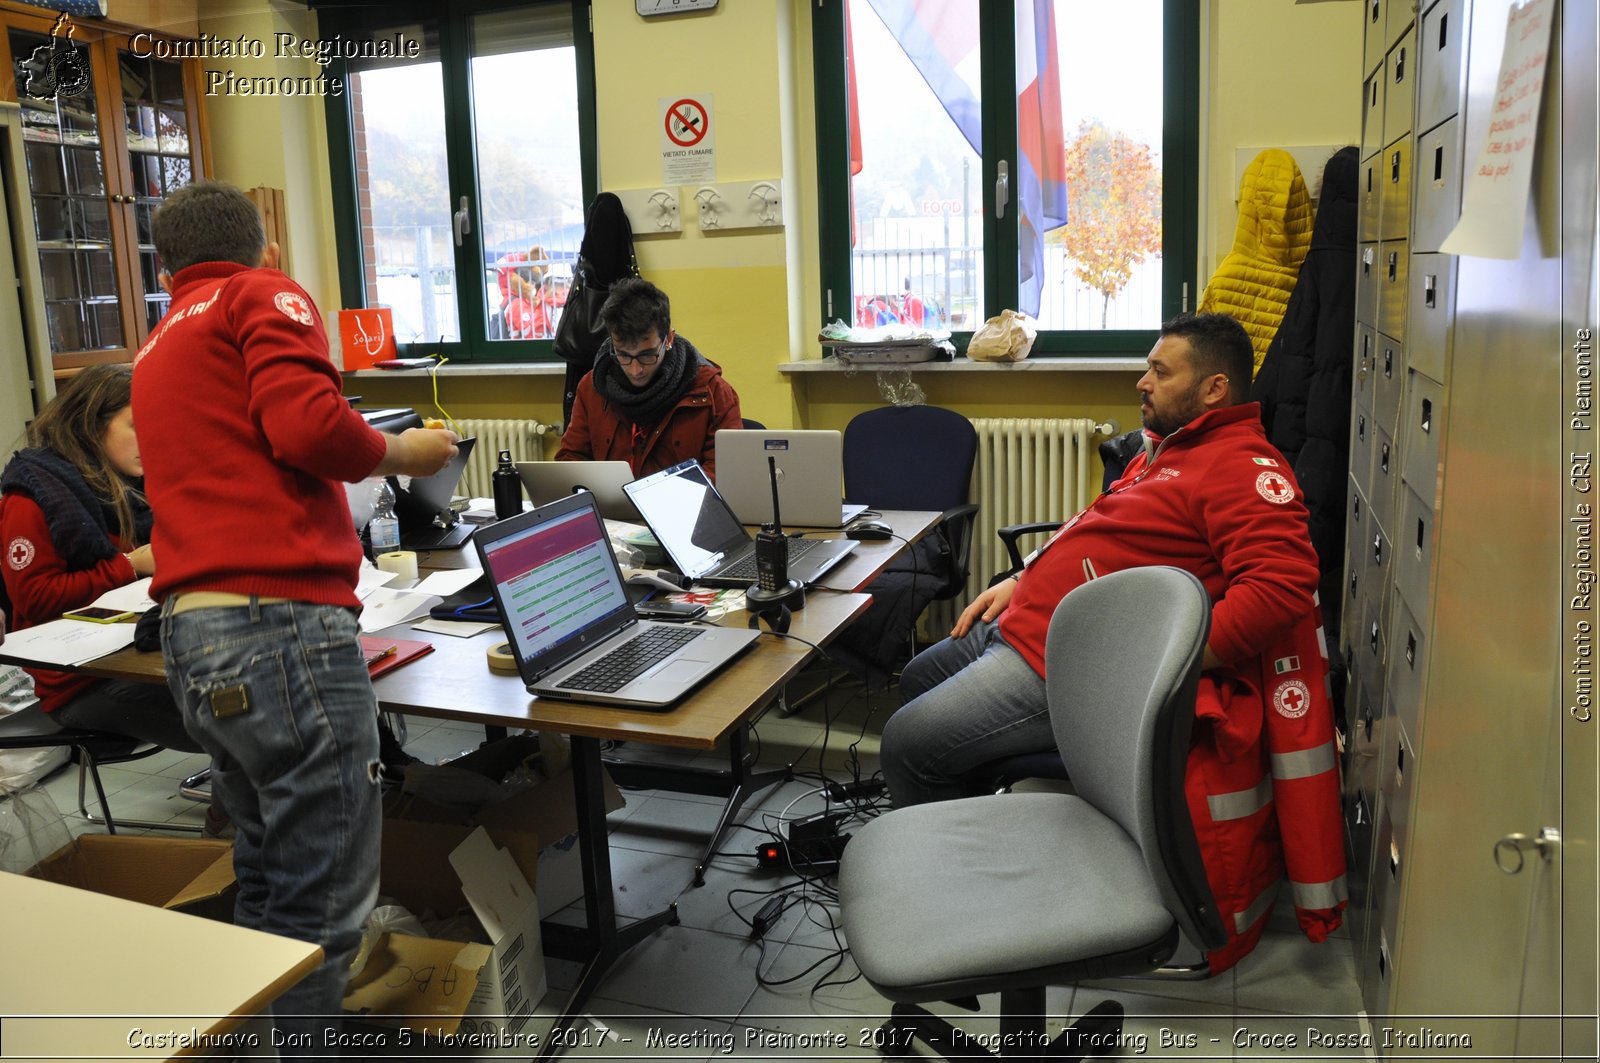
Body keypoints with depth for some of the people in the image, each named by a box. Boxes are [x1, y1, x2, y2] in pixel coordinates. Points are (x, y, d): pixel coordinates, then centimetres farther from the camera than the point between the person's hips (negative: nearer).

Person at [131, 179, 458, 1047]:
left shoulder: (157, 349, 27)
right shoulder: (265, 294, 2)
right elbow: (306, 423, -16)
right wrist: (399, 453, 2)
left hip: (190, 635, 9)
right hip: (283, 622, -9)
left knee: (268, 883, 18)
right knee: (323, 903, -2)